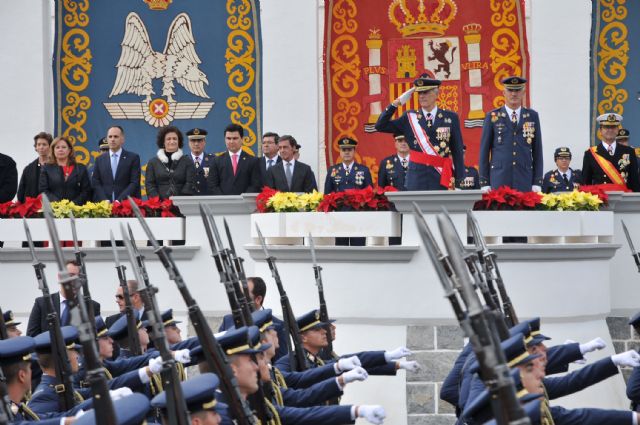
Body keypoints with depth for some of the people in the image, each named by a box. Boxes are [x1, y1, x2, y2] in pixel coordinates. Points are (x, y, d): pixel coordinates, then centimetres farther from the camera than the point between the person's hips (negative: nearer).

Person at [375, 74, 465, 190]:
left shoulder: (450, 117, 5)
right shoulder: (410, 118, 8)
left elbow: (457, 152, 5)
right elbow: (380, 126, 4)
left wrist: (459, 183, 0)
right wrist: (397, 103, -3)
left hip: (440, 180, 0)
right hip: (416, 179, 0)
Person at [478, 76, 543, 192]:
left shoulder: (532, 116, 10)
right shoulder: (492, 117, 4)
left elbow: (537, 151, 10)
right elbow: (484, 151, 5)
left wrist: (537, 183, 3)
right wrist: (484, 184, 0)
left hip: (524, 179, 1)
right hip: (499, 179, -1)